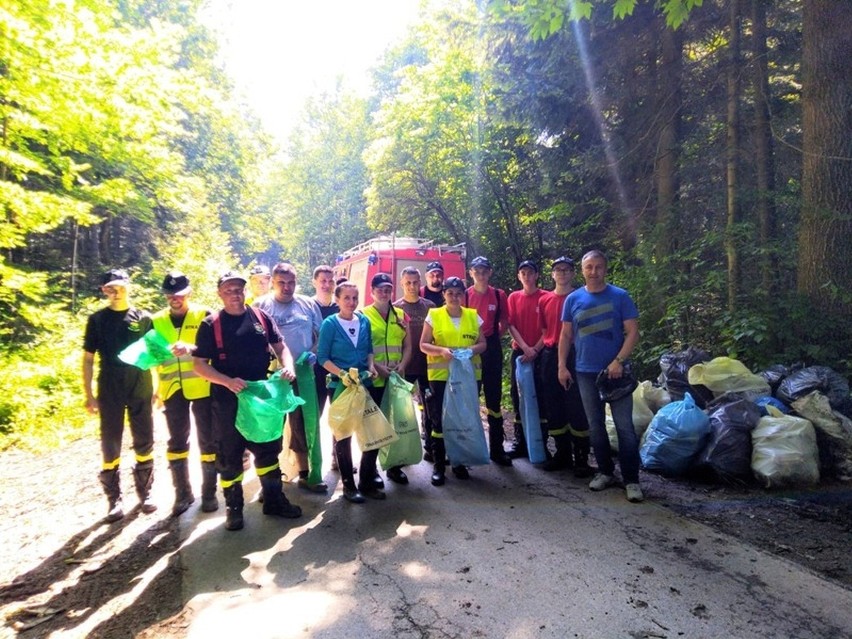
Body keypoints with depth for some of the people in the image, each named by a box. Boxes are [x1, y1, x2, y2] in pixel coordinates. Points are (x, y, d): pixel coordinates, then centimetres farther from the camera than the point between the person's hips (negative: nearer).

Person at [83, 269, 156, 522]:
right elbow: (88, 359, 3)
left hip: (141, 391, 1)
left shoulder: (143, 318, 3)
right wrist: (88, 394, -2)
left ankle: (145, 492, 21)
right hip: (110, 394, 0)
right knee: (110, 446, 5)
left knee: (144, 444, 7)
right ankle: (114, 499, 17)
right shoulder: (97, 319, 2)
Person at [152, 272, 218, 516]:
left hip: (202, 387, -3)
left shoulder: (203, 315, -2)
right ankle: (183, 493, 23)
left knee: (207, 440, 5)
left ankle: (209, 492, 17)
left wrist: (191, 348, -28)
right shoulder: (157, 321, 8)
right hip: (173, 390, 3)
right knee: (177, 441, 10)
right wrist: (157, 387, -3)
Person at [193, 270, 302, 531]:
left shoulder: (261, 317, 2)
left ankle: (274, 499, 28)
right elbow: (199, 364, -8)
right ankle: (233, 507, 25)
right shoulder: (211, 325, -6)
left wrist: (287, 366, -12)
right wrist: (228, 381, -22)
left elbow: (280, 346, 9)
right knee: (229, 455, 8)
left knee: (268, 448, 13)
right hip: (227, 399, -3)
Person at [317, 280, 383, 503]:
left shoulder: (364, 321, 4)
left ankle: (367, 482, 22)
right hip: (340, 386, -4)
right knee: (343, 435, 7)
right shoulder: (330, 324, -9)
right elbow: (322, 357, -10)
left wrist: (371, 367, -4)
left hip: (364, 384, 4)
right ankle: (348, 485, 21)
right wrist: (342, 373, -21)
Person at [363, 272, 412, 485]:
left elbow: (407, 346, 12)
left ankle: (394, 466, 23)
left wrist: (402, 366, -4)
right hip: (373, 379, -4)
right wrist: (378, 367, -17)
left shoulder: (400, 315, 12)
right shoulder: (364, 315, -2)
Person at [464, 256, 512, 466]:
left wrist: (493, 338, 3)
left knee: (494, 398, 7)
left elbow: (504, 323, 12)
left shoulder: (499, 295, 3)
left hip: (492, 349, 1)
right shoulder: (465, 295, -1)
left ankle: (497, 449, 15)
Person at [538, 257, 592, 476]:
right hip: (550, 356, 5)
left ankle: (582, 458, 7)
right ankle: (562, 454, 22)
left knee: (576, 406, -3)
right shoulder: (544, 300, 11)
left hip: (574, 355, -4)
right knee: (554, 407, 10)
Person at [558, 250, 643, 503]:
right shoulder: (573, 299, 5)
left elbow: (633, 332, -4)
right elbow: (566, 335, 9)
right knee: (595, 425, 11)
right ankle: (605, 472, 25)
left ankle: (631, 479, 7)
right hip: (585, 372, 3)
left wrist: (619, 361, -16)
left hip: (615, 371, -3)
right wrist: (562, 366, 2)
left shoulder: (620, 296, -2)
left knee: (624, 426, -3)